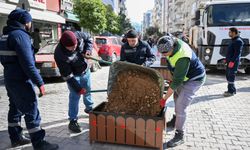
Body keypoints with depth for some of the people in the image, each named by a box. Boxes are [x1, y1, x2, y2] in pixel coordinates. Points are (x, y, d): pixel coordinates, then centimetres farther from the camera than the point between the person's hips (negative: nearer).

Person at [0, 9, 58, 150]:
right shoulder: (20, 35, -17)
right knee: (32, 111, -3)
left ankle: (16, 138, 31)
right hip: (20, 80, -10)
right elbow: (28, 63, -24)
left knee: (15, 109, 18)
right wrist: (40, 82, -23)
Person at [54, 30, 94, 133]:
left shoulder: (79, 35, -26)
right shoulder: (59, 54, -35)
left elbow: (89, 38, -2)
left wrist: (88, 49, -21)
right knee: (75, 96, -10)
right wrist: (78, 88, -27)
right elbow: (67, 75, -29)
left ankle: (89, 108, 45)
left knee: (87, 90, 20)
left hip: (85, 70, 5)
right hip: (73, 75, -5)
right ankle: (73, 121, 4)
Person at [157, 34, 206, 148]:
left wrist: (164, 98, -28)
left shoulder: (182, 58, -39)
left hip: (194, 79, -9)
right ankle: (177, 119, 45)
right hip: (184, 75, 9)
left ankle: (179, 135, 1)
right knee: (177, 98, 22)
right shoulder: (173, 43, -15)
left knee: (180, 106, -13)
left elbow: (177, 81, -34)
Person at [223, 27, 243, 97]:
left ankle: (231, 91, -1)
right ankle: (233, 90, 23)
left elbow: (237, 53, -20)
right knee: (228, 75, 14)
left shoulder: (238, 41, -13)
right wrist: (227, 59, 20)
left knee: (231, 76, -7)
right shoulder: (233, 40, 18)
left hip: (233, 62, -10)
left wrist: (232, 61, -25)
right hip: (230, 62, 10)